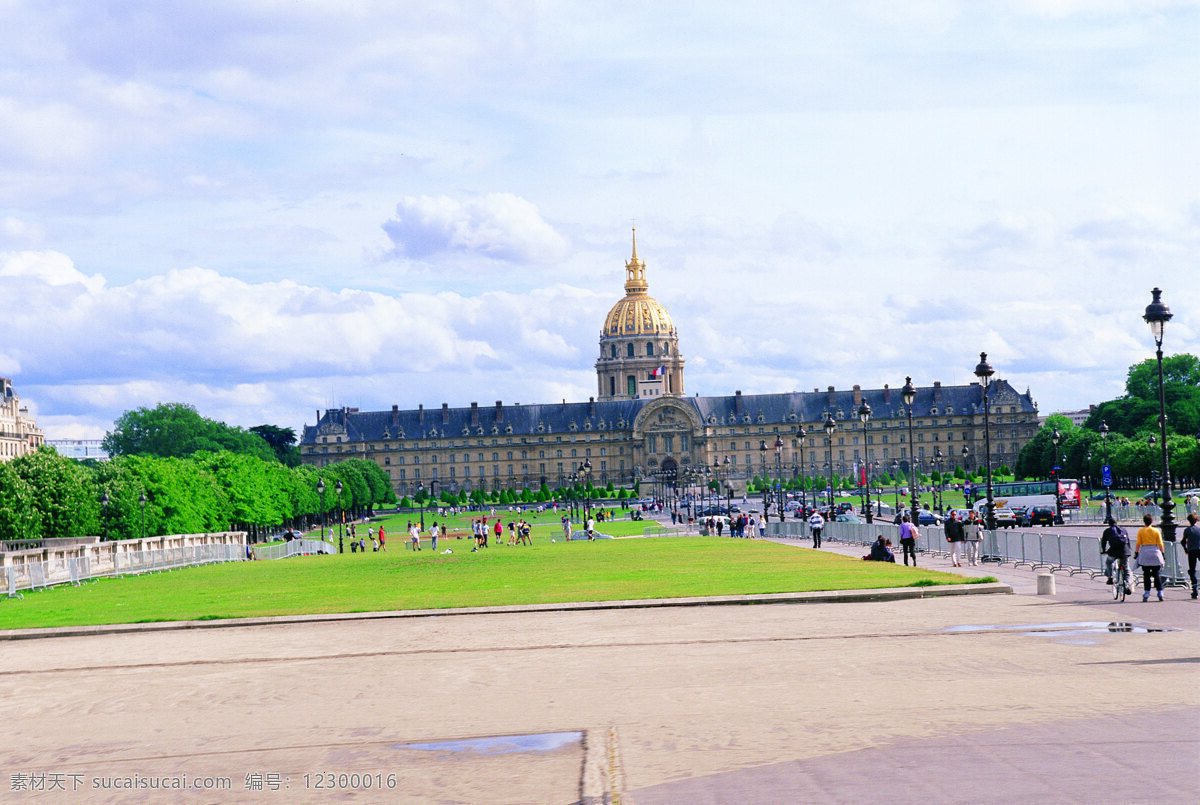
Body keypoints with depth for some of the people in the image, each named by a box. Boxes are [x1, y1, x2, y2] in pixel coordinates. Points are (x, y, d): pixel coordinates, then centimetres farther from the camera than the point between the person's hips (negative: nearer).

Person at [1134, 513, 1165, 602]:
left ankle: (1146, 593, -3)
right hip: (1155, 553, 1)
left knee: (1146, 575, 3)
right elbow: (1160, 544, 1)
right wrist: (1162, 553, 11)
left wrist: (1136, 553, 5)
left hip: (1144, 554, -1)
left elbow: (1138, 544, -3)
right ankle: (1159, 592, 5)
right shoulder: (1156, 531, 1)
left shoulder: (1140, 531, -1)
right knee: (1157, 574, 7)